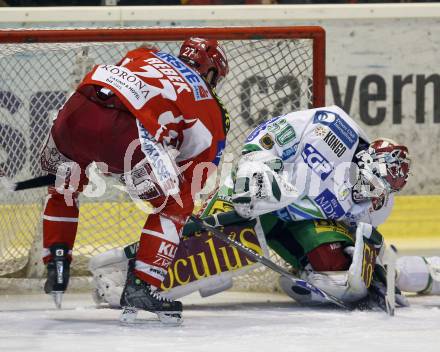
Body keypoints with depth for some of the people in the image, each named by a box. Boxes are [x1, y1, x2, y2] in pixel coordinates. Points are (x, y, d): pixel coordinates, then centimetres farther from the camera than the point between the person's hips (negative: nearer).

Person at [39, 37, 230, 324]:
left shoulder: (144, 55, 35)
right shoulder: (211, 113, 24)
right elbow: (192, 181, 24)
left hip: (76, 108, 5)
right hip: (122, 128, -5)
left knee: (64, 188, 35)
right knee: (175, 204, 13)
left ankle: (56, 268, 32)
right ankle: (142, 287, 4)